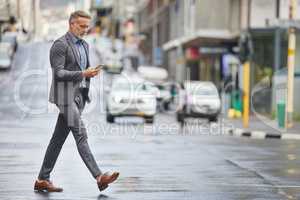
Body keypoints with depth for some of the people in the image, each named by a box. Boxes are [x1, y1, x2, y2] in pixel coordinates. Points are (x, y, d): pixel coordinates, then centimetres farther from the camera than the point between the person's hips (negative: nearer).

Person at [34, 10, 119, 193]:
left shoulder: (84, 45, 17)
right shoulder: (60, 45, -9)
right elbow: (58, 73, -14)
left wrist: (92, 73, 5)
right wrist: (83, 73, -21)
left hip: (79, 95, 8)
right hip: (65, 95, -8)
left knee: (59, 138, 9)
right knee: (81, 136, -11)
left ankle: (43, 179, 15)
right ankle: (99, 177, -15)